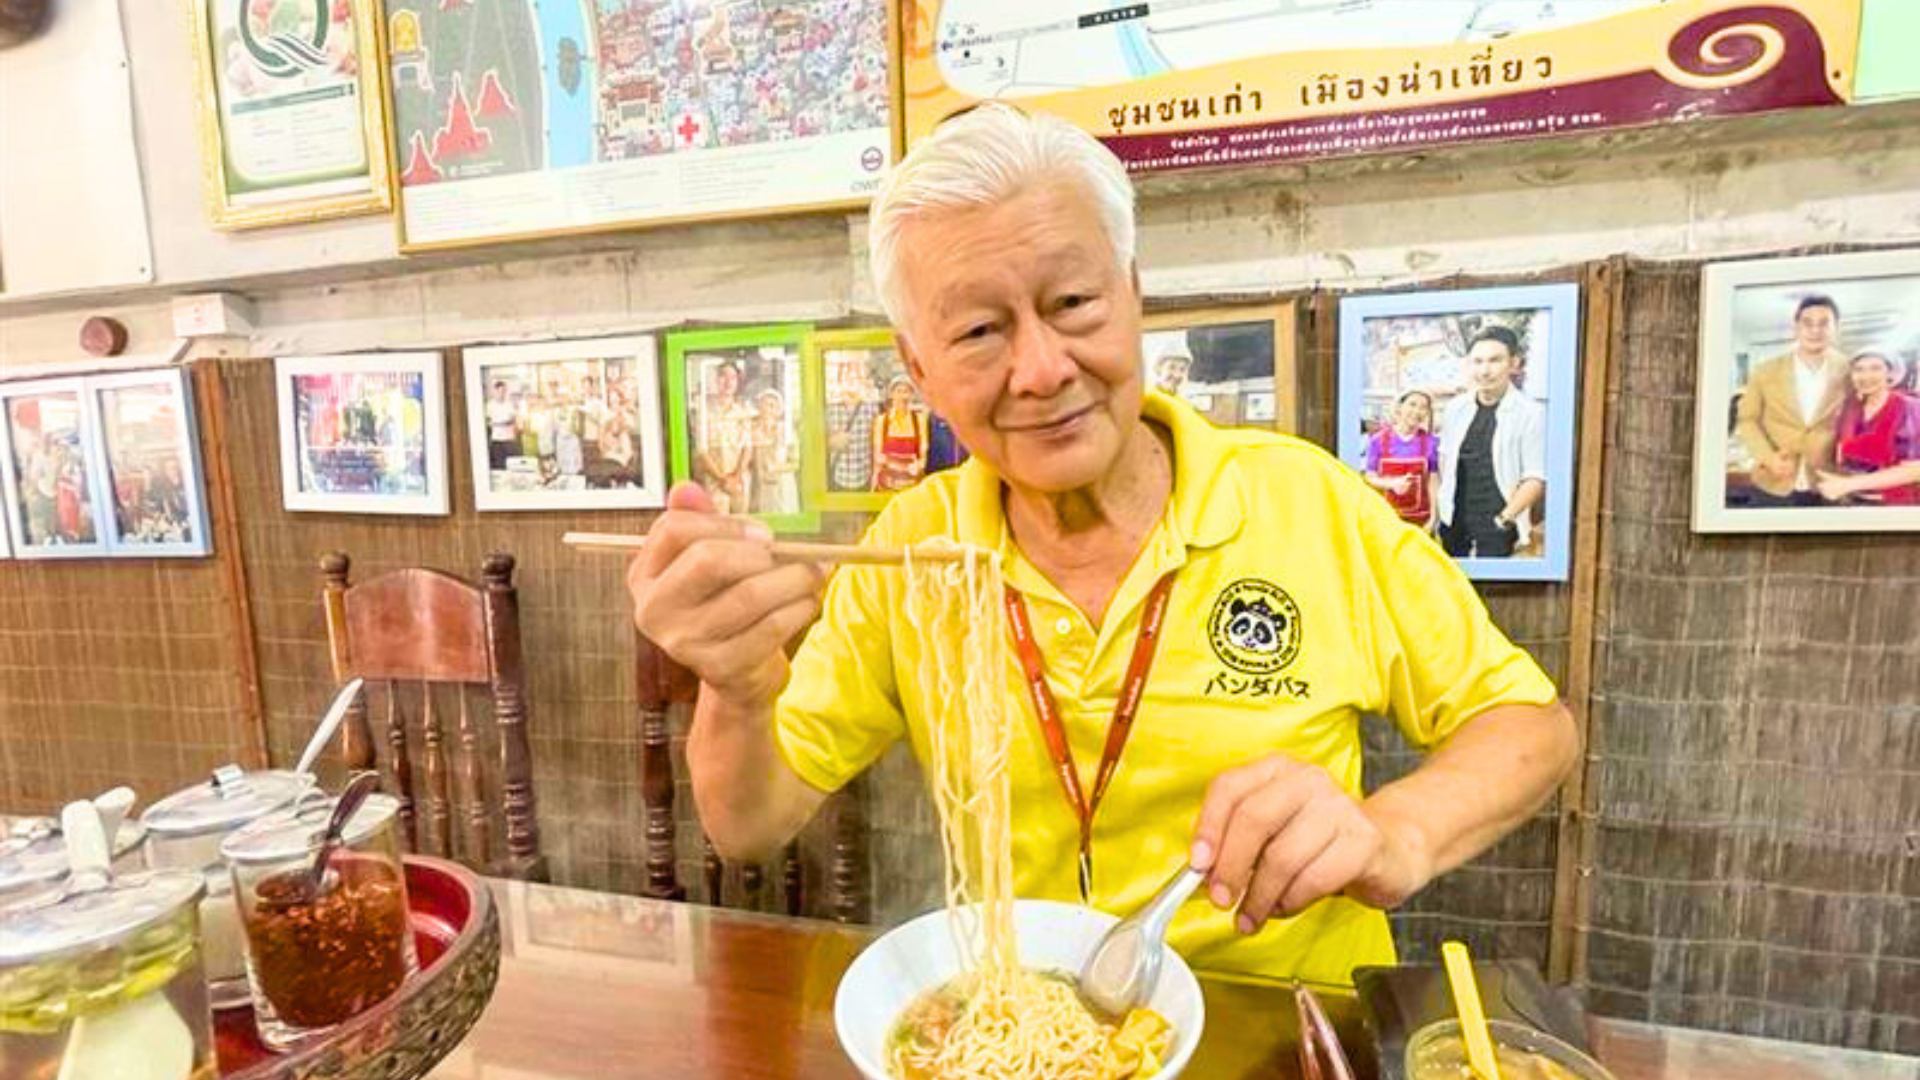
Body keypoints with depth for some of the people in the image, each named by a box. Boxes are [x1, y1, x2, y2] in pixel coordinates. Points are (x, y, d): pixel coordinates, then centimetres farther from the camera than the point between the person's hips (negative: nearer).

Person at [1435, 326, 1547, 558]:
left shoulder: (1531, 413, -11)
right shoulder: (1456, 407, 4)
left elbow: (1535, 478, -12)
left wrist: (1505, 518, -16)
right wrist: (1445, 500, 12)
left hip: (1497, 529, -4)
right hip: (1454, 524, 4)